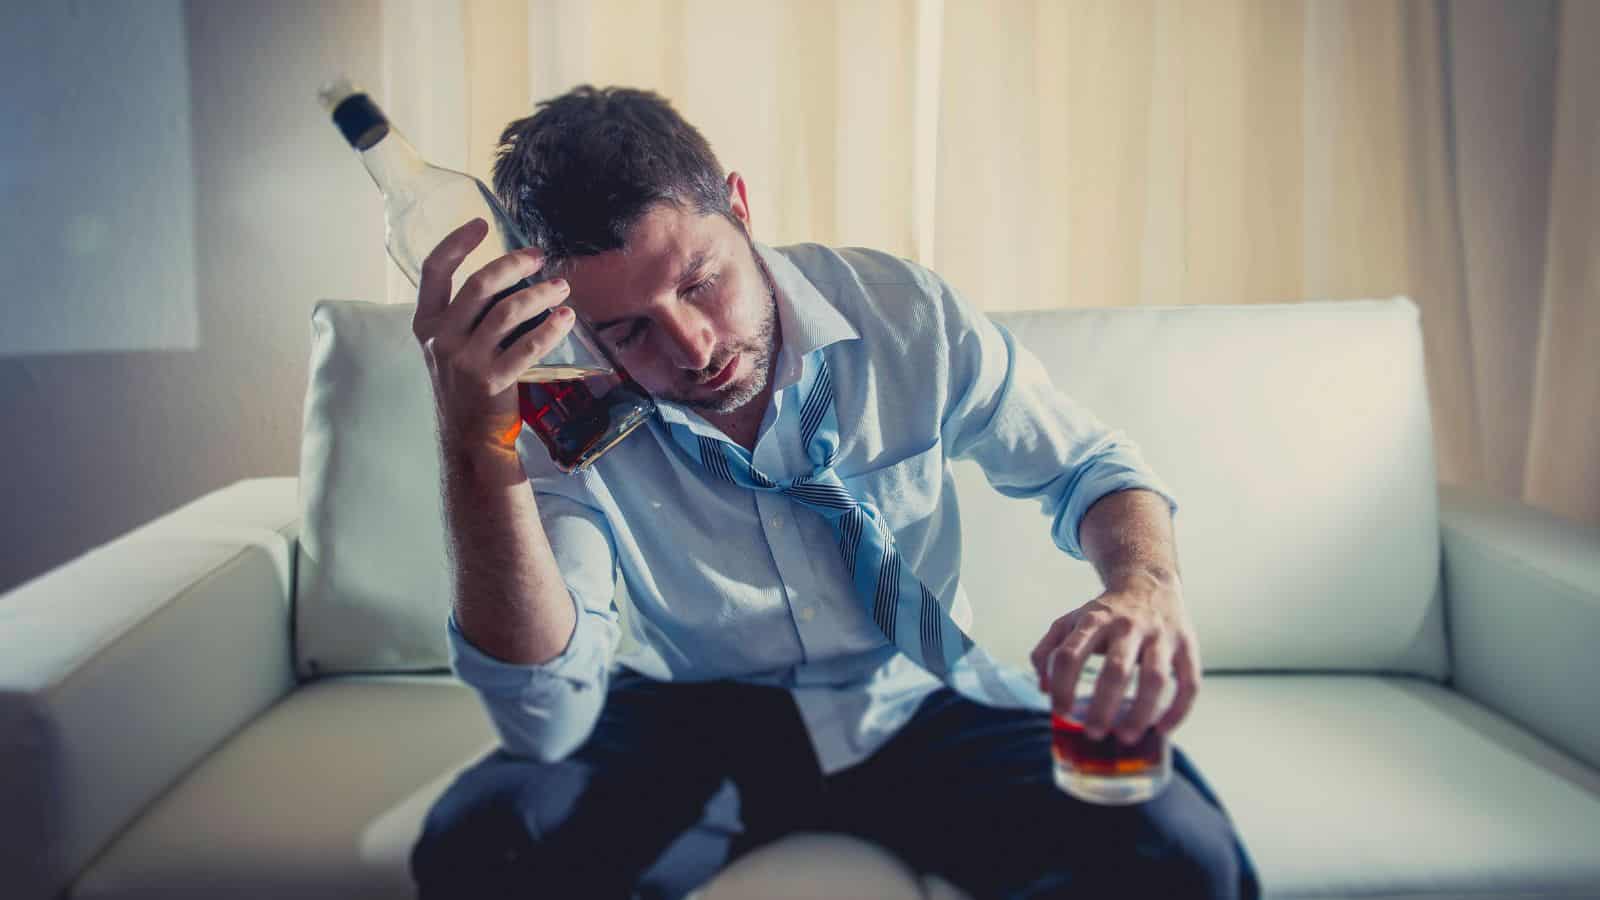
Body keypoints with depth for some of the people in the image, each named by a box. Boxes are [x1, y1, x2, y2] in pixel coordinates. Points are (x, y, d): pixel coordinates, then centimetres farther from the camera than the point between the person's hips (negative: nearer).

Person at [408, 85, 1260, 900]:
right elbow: (549, 718, -26)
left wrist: (1145, 584, -23)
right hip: (694, 727, -1)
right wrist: (476, 447, -38)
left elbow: (1087, 466, 1)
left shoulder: (900, 311, -13)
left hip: (924, 710, 2)